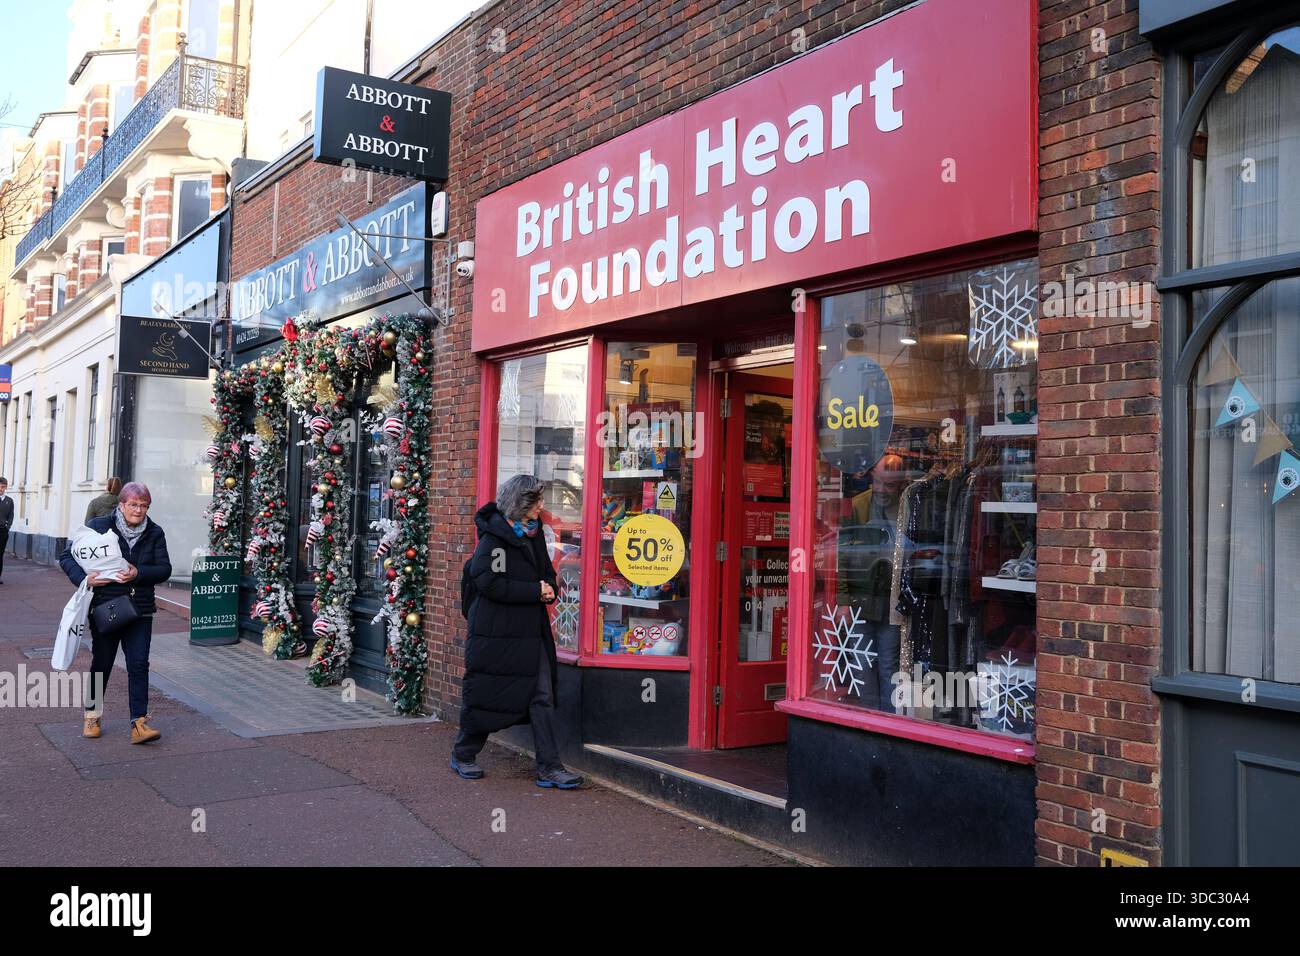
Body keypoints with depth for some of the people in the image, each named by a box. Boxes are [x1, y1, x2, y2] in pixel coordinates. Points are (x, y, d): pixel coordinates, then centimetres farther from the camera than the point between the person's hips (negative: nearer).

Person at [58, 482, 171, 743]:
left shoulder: (155, 533, 1)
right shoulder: (98, 526, -5)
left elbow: (165, 569, -1)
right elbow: (67, 556, -1)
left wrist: (138, 573, -18)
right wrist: (84, 579, -17)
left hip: (140, 611, 1)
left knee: (139, 665, -4)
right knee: (101, 663, 12)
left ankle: (139, 723, -2)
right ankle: (92, 716, 31)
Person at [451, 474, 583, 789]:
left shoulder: (534, 533, 12)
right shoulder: (494, 536, -12)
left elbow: (546, 572, 24)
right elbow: (489, 582, -21)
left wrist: (549, 588, 0)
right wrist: (535, 591, -17)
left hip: (531, 632, 7)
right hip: (497, 632, -7)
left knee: (542, 697, 2)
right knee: (485, 696, 6)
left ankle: (549, 768, 6)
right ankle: (463, 755, 27)